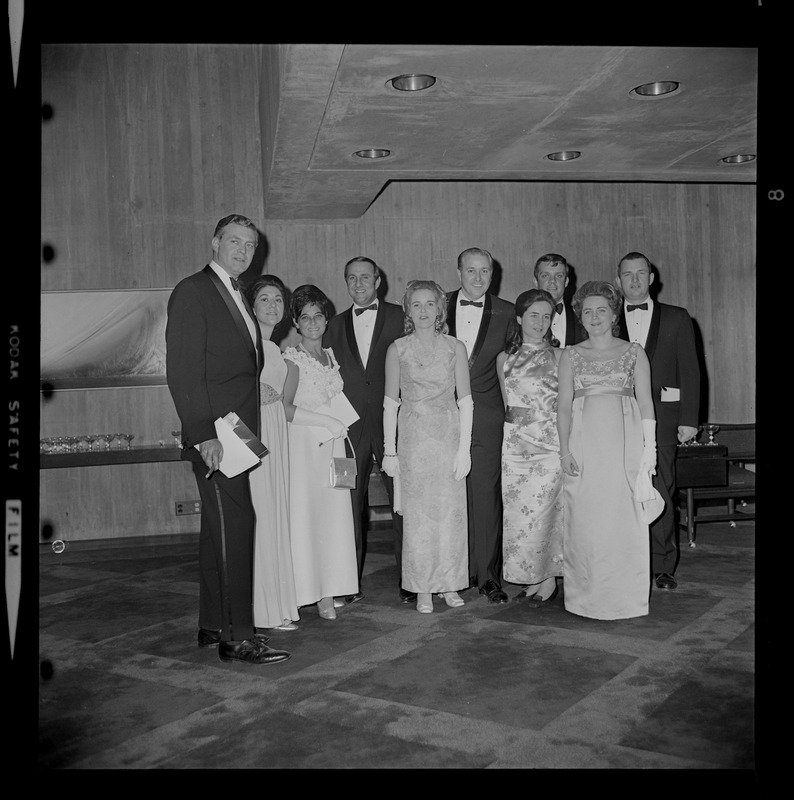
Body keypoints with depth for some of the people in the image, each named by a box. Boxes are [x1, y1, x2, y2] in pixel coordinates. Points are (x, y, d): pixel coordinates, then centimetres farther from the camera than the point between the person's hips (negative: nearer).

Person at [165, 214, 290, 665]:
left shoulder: (236, 297, 19)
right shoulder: (192, 292, -8)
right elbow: (183, 372, -15)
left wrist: (247, 431, 10)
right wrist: (204, 436, -21)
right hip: (214, 436, -9)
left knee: (221, 529, 12)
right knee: (234, 526, -8)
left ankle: (213, 626, 22)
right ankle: (237, 636, -1)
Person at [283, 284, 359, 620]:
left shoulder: (331, 356, 14)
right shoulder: (293, 359, -6)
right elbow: (285, 408, -13)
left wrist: (338, 426, 10)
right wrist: (327, 421, -14)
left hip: (333, 444, 6)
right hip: (303, 444, -6)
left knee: (334, 514, 4)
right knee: (305, 514, -4)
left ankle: (328, 590, 12)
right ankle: (310, 589, 4)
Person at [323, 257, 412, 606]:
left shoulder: (399, 317, 5)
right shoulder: (336, 325, 14)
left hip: (392, 420, -2)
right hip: (350, 423, 3)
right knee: (350, 502, 3)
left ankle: (408, 579, 9)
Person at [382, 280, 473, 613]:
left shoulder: (455, 347, 4)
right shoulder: (397, 349, 3)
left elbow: (465, 401, 3)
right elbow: (391, 403, 4)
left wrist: (464, 447, -4)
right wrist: (389, 451, 0)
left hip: (449, 435, 1)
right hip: (413, 437, -1)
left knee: (451, 512, 3)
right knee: (417, 514, 1)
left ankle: (449, 584, 17)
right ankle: (423, 590, 12)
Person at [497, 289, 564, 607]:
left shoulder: (558, 356, 1)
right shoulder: (504, 358, 10)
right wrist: (514, 428, 11)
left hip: (550, 440, -3)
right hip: (514, 442, 3)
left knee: (543, 509, -5)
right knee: (517, 512, 2)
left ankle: (549, 579, 9)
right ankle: (532, 577, 16)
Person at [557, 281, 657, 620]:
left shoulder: (633, 352, 10)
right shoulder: (571, 355, 11)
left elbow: (645, 402, 6)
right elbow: (563, 404, 5)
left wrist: (649, 446, -3)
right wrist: (564, 449, -5)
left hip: (624, 440, 0)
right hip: (583, 442, 1)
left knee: (624, 516, -2)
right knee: (585, 518, -1)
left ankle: (623, 597, 10)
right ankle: (588, 595, 10)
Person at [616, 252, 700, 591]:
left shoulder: (677, 318, 11)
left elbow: (689, 371, 8)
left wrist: (689, 420, 0)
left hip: (662, 415, 0)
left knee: (660, 492, -1)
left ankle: (662, 567, 9)